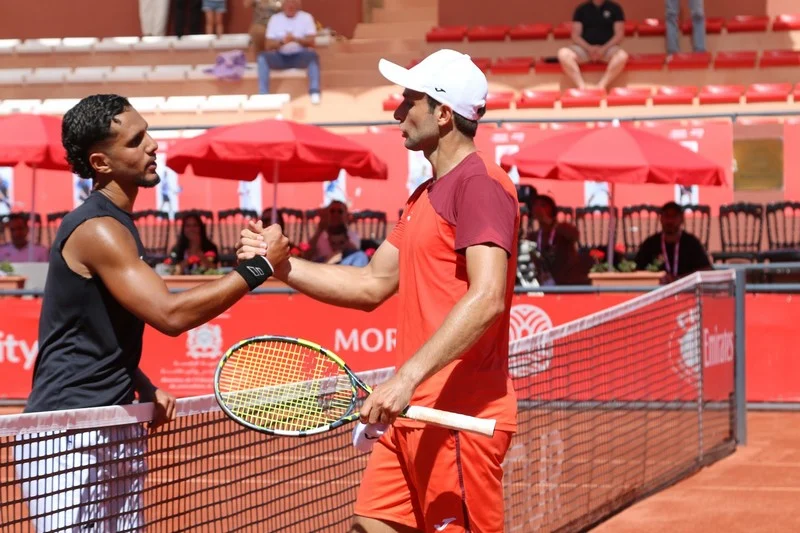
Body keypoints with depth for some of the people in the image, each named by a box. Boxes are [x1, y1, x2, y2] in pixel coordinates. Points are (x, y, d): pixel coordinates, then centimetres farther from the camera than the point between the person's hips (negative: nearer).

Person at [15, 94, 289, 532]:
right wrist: (259, 267, -20)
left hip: (113, 430, 10)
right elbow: (171, 314, -25)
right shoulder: (97, 229, -16)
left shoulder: (115, 223, 15)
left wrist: (145, 388, 9)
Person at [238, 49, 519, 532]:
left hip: (462, 416, -10)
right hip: (414, 413, 10)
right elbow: (372, 285, 22)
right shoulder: (426, 196, 20)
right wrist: (280, 265, 13)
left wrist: (408, 378, -30)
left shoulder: (480, 184, -12)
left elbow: (486, 299, -24)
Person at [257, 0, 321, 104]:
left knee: (312, 55, -33)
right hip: (280, 57, 1)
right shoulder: (275, 19, 4)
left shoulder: (306, 17, 2)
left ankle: (314, 93, -40)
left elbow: (311, 41, -8)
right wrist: (282, 42, -23)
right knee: (262, 57, -27)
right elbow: (268, 45, -2)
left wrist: (295, 39, -26)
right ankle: (263, 95, -32)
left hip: (300, 57, -1)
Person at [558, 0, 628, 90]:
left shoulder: (614, 8, 7)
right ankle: (582, 87, -36)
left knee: (622, 56, -36)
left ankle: (601, 87, -40)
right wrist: (589, 48, -14)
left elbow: (619, 35, 1)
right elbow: (575, 36, 4)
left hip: (608, 47, -1)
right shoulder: (581, 9, 10)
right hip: (585, 47, 1)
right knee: (564, 53, -30)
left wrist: (604, 49, -14)